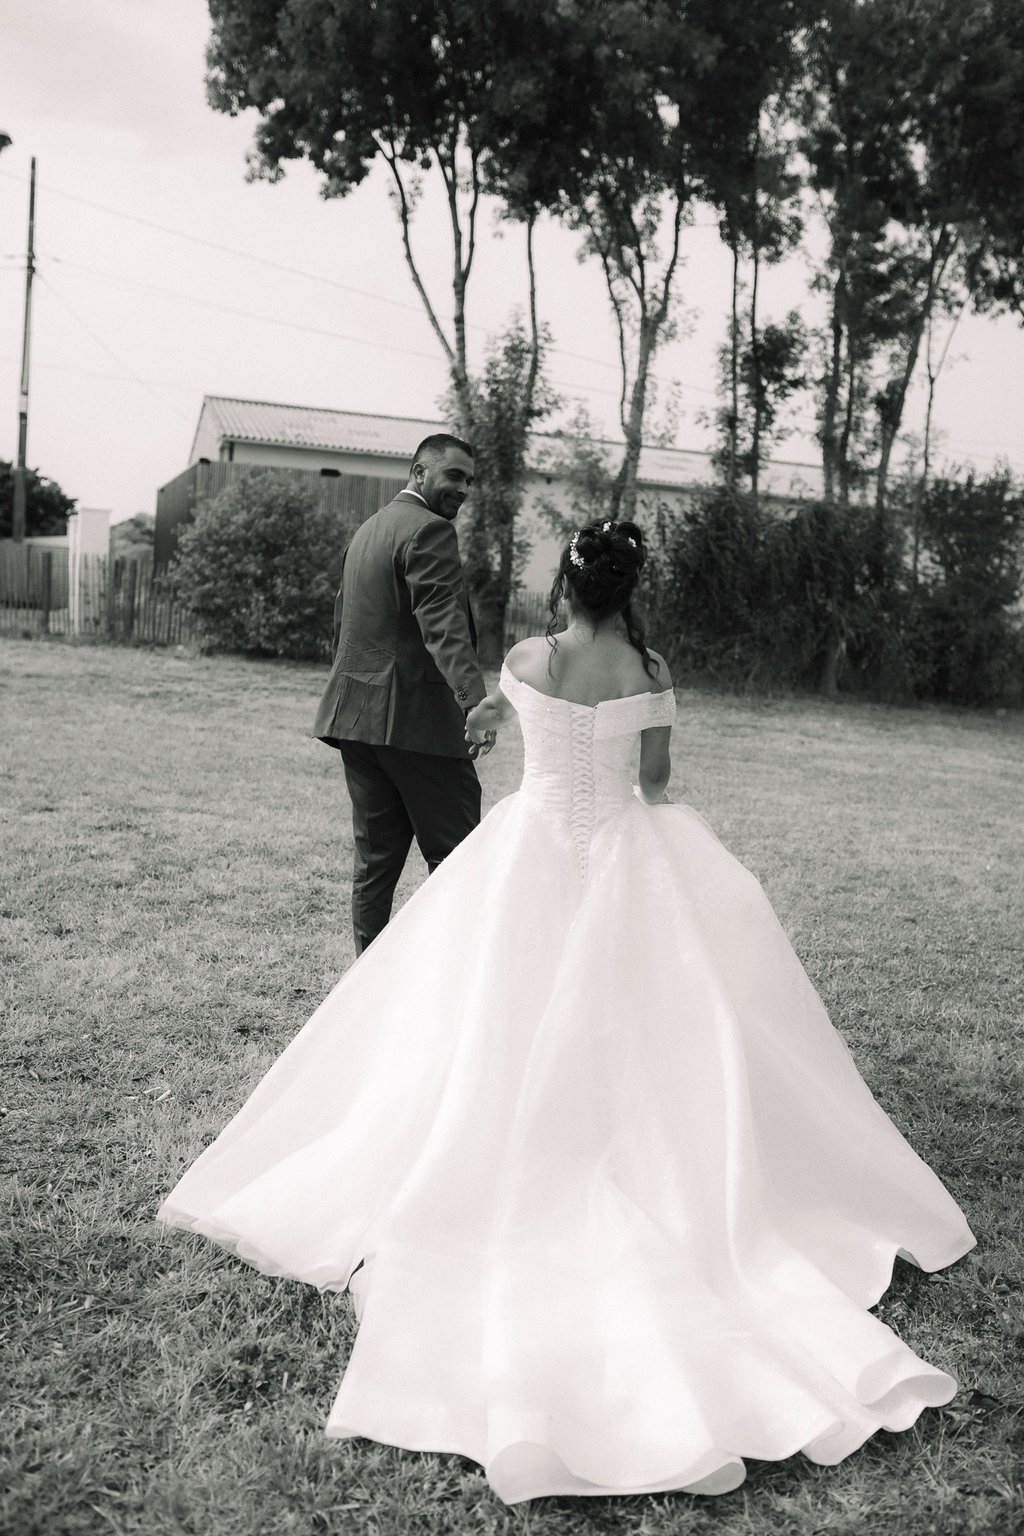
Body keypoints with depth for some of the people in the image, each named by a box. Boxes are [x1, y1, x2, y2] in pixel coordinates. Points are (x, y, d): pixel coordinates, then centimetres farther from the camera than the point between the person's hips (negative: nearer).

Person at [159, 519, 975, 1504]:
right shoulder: (647, 671, -7)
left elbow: (491, 706, 19)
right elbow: (655, 783, -2)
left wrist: (489, 719, 44)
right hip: (624, 858, 0)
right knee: (633, 1029, 10)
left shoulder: (527, 658, -4)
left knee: (500, 1032, 10)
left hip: (531, 852, 1)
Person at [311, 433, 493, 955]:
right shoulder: (429, 530, -10)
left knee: (375, 858, 12)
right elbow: (443, 625, -25)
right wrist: (474, 698, -36)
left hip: (356, 715, 9)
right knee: (458, 858, -1)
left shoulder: (366, 530, 20)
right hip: (418, 719, -9)